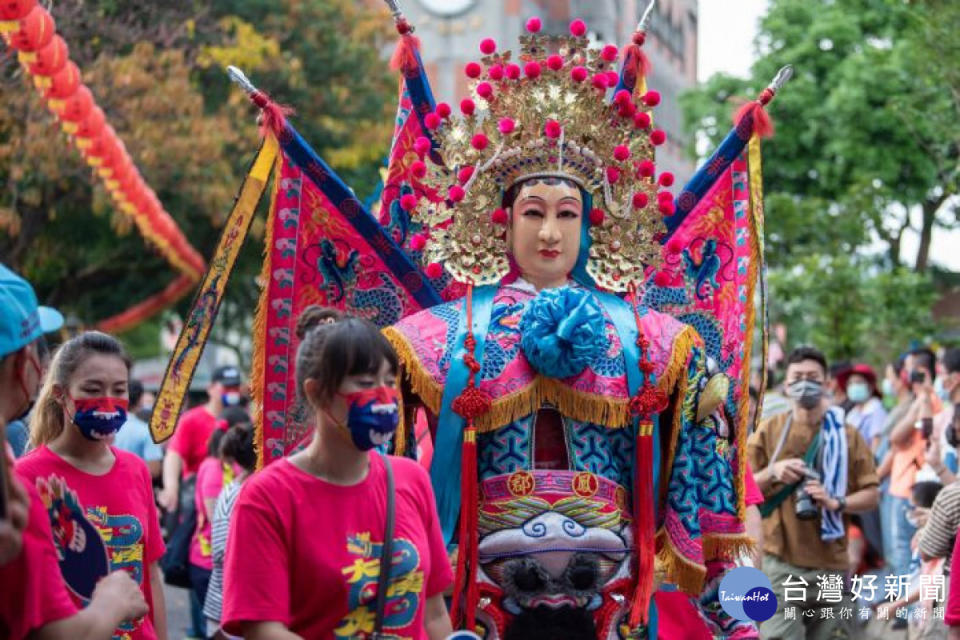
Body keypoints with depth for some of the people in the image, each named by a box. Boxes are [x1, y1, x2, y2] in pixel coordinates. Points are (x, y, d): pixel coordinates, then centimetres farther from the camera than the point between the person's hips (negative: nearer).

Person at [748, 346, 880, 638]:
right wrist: (772, 473, -12)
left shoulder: (845, 435, 7)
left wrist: (835, 502, -13)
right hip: (781, 562, -2)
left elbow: (871, 494, 5)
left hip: (831, 562, 2)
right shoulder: (768, 431, 6)